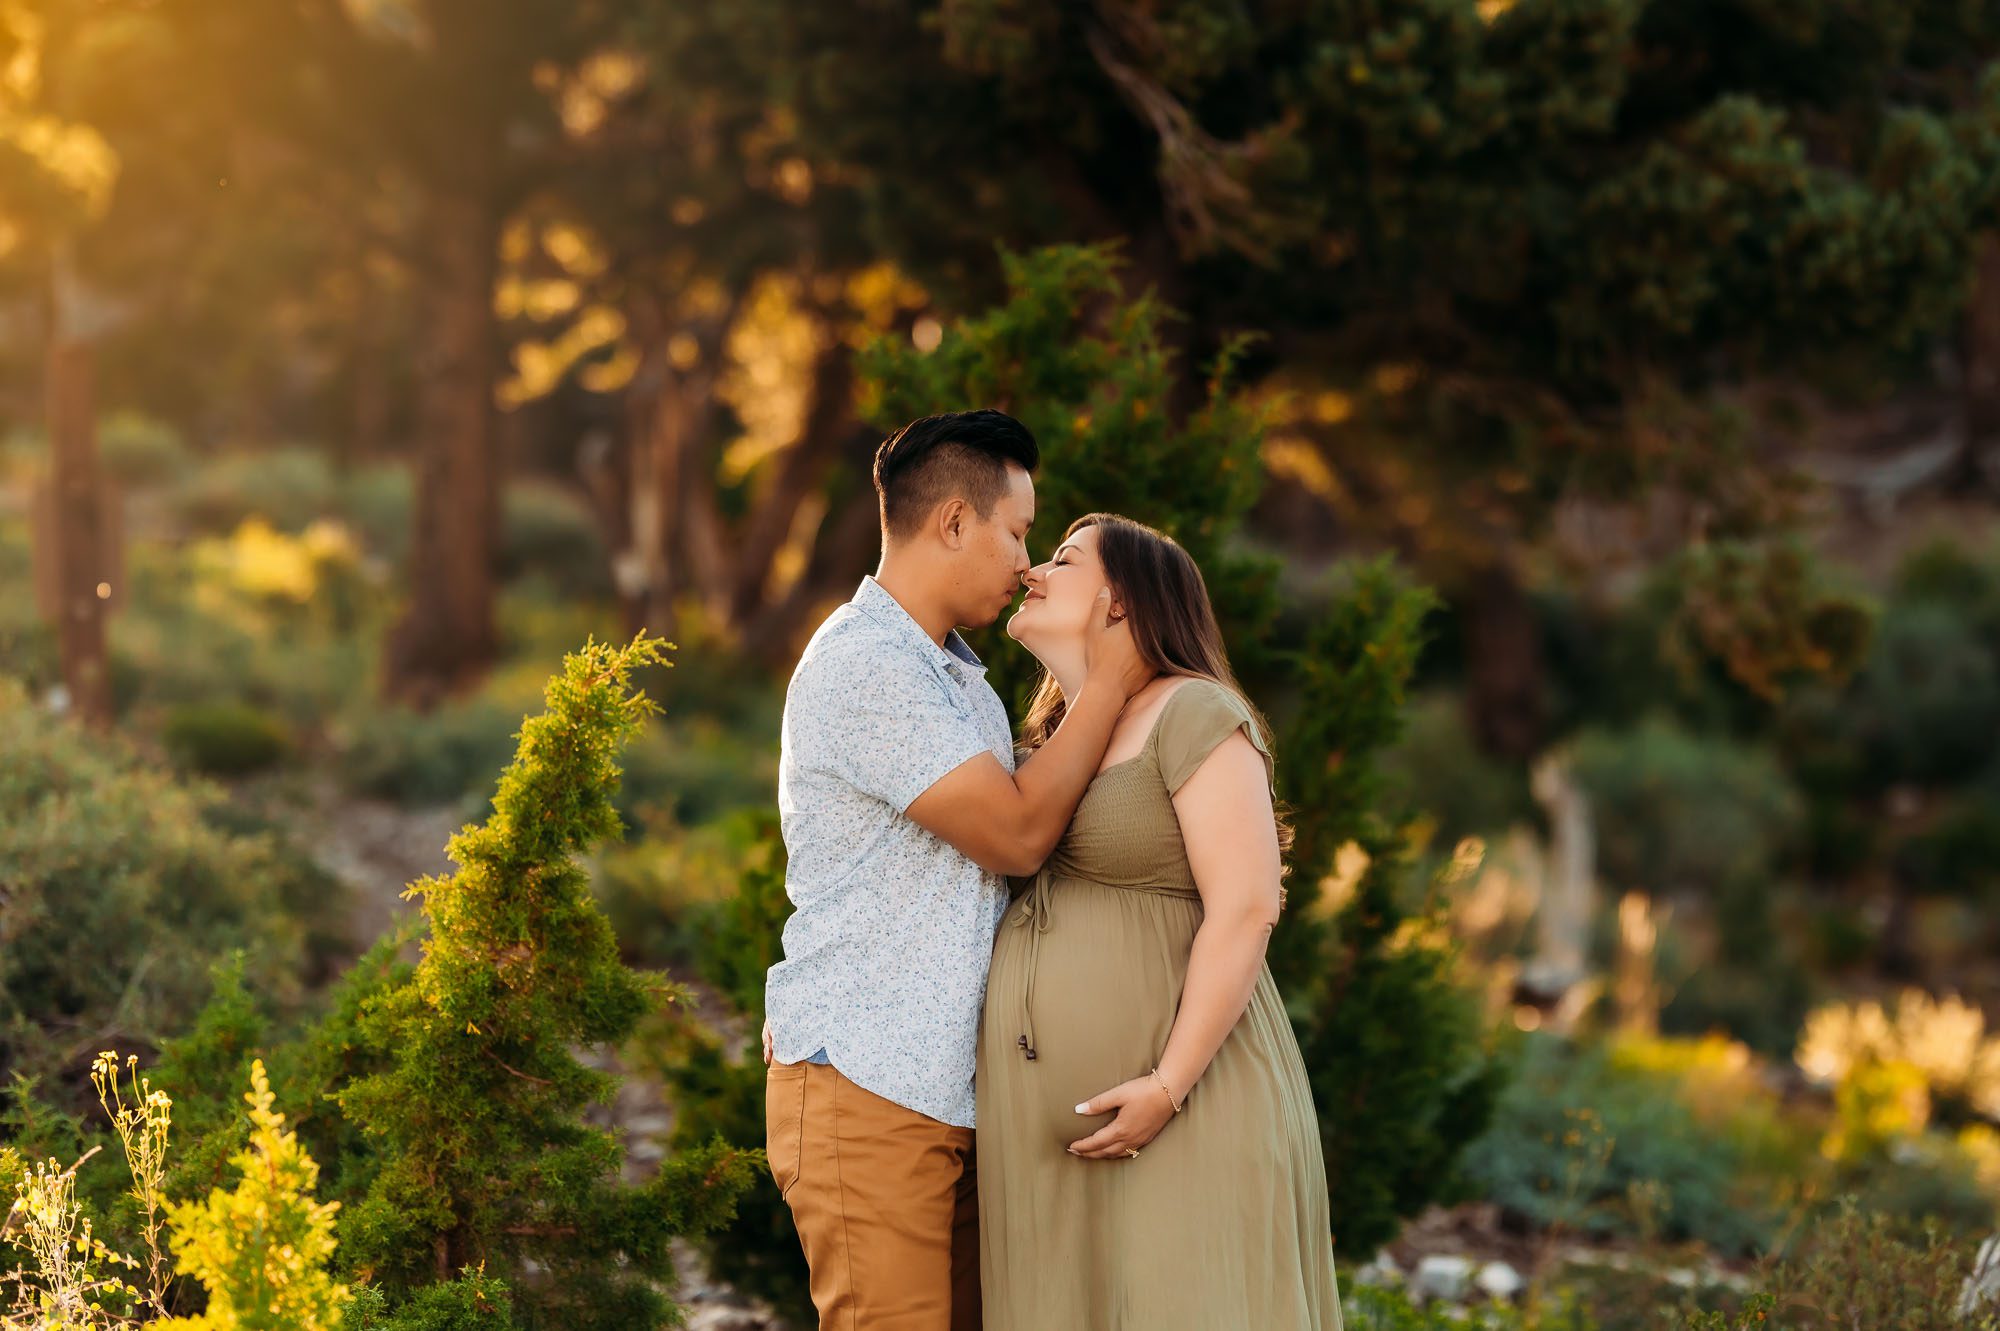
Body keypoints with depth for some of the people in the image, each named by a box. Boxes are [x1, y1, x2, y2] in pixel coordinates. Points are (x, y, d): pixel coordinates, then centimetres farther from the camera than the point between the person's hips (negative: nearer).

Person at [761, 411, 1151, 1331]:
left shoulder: (958, 671, 20)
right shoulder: (863, 664, -14)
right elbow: (1016, 833, -16)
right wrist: (1106, 686, -5)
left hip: (953, 1086, 9)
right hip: (866, 1083, -9)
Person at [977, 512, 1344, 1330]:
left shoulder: (1192, 716, -7)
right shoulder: (1045, 742, 17)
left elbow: (1245, 909, -15)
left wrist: (1170, 1086, -21)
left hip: (1180, 1114, -7)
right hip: (1051, 1133, 7)